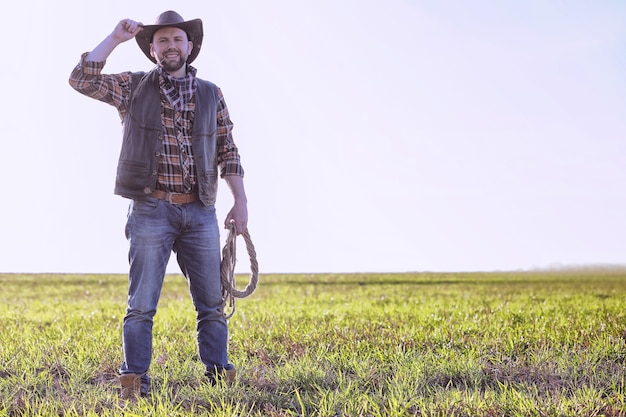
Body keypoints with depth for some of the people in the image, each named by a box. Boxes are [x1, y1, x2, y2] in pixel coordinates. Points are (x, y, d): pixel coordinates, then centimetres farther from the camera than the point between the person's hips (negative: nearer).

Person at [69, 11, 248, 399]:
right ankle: (134, 383, 3)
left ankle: (220, 378, 14)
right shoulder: (134, 87, 6)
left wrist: (240, 201, 5)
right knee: (142, 305, -2)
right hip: (151, 210, -2)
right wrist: (115, 38, -6)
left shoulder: (211, 95, 11)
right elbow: (82, 80, -6)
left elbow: (227, 152, 12)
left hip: (200, 212, 2)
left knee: (212, 304, 5)